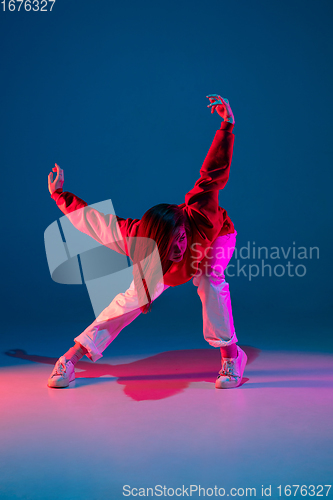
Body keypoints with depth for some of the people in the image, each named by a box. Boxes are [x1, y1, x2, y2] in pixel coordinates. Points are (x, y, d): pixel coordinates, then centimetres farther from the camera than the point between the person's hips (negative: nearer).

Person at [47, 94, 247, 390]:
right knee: (135, 297, -7)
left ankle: (231, 355, -16)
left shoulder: (201, 219, -47)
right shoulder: (135, 238, -41)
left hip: (217, 237, -1)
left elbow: (213, 174, -44)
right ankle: (71, 358, 3)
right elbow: (93, 218, -26)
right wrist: (60, 196, -16)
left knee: (211, 283, -34)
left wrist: (227, 126, -51)